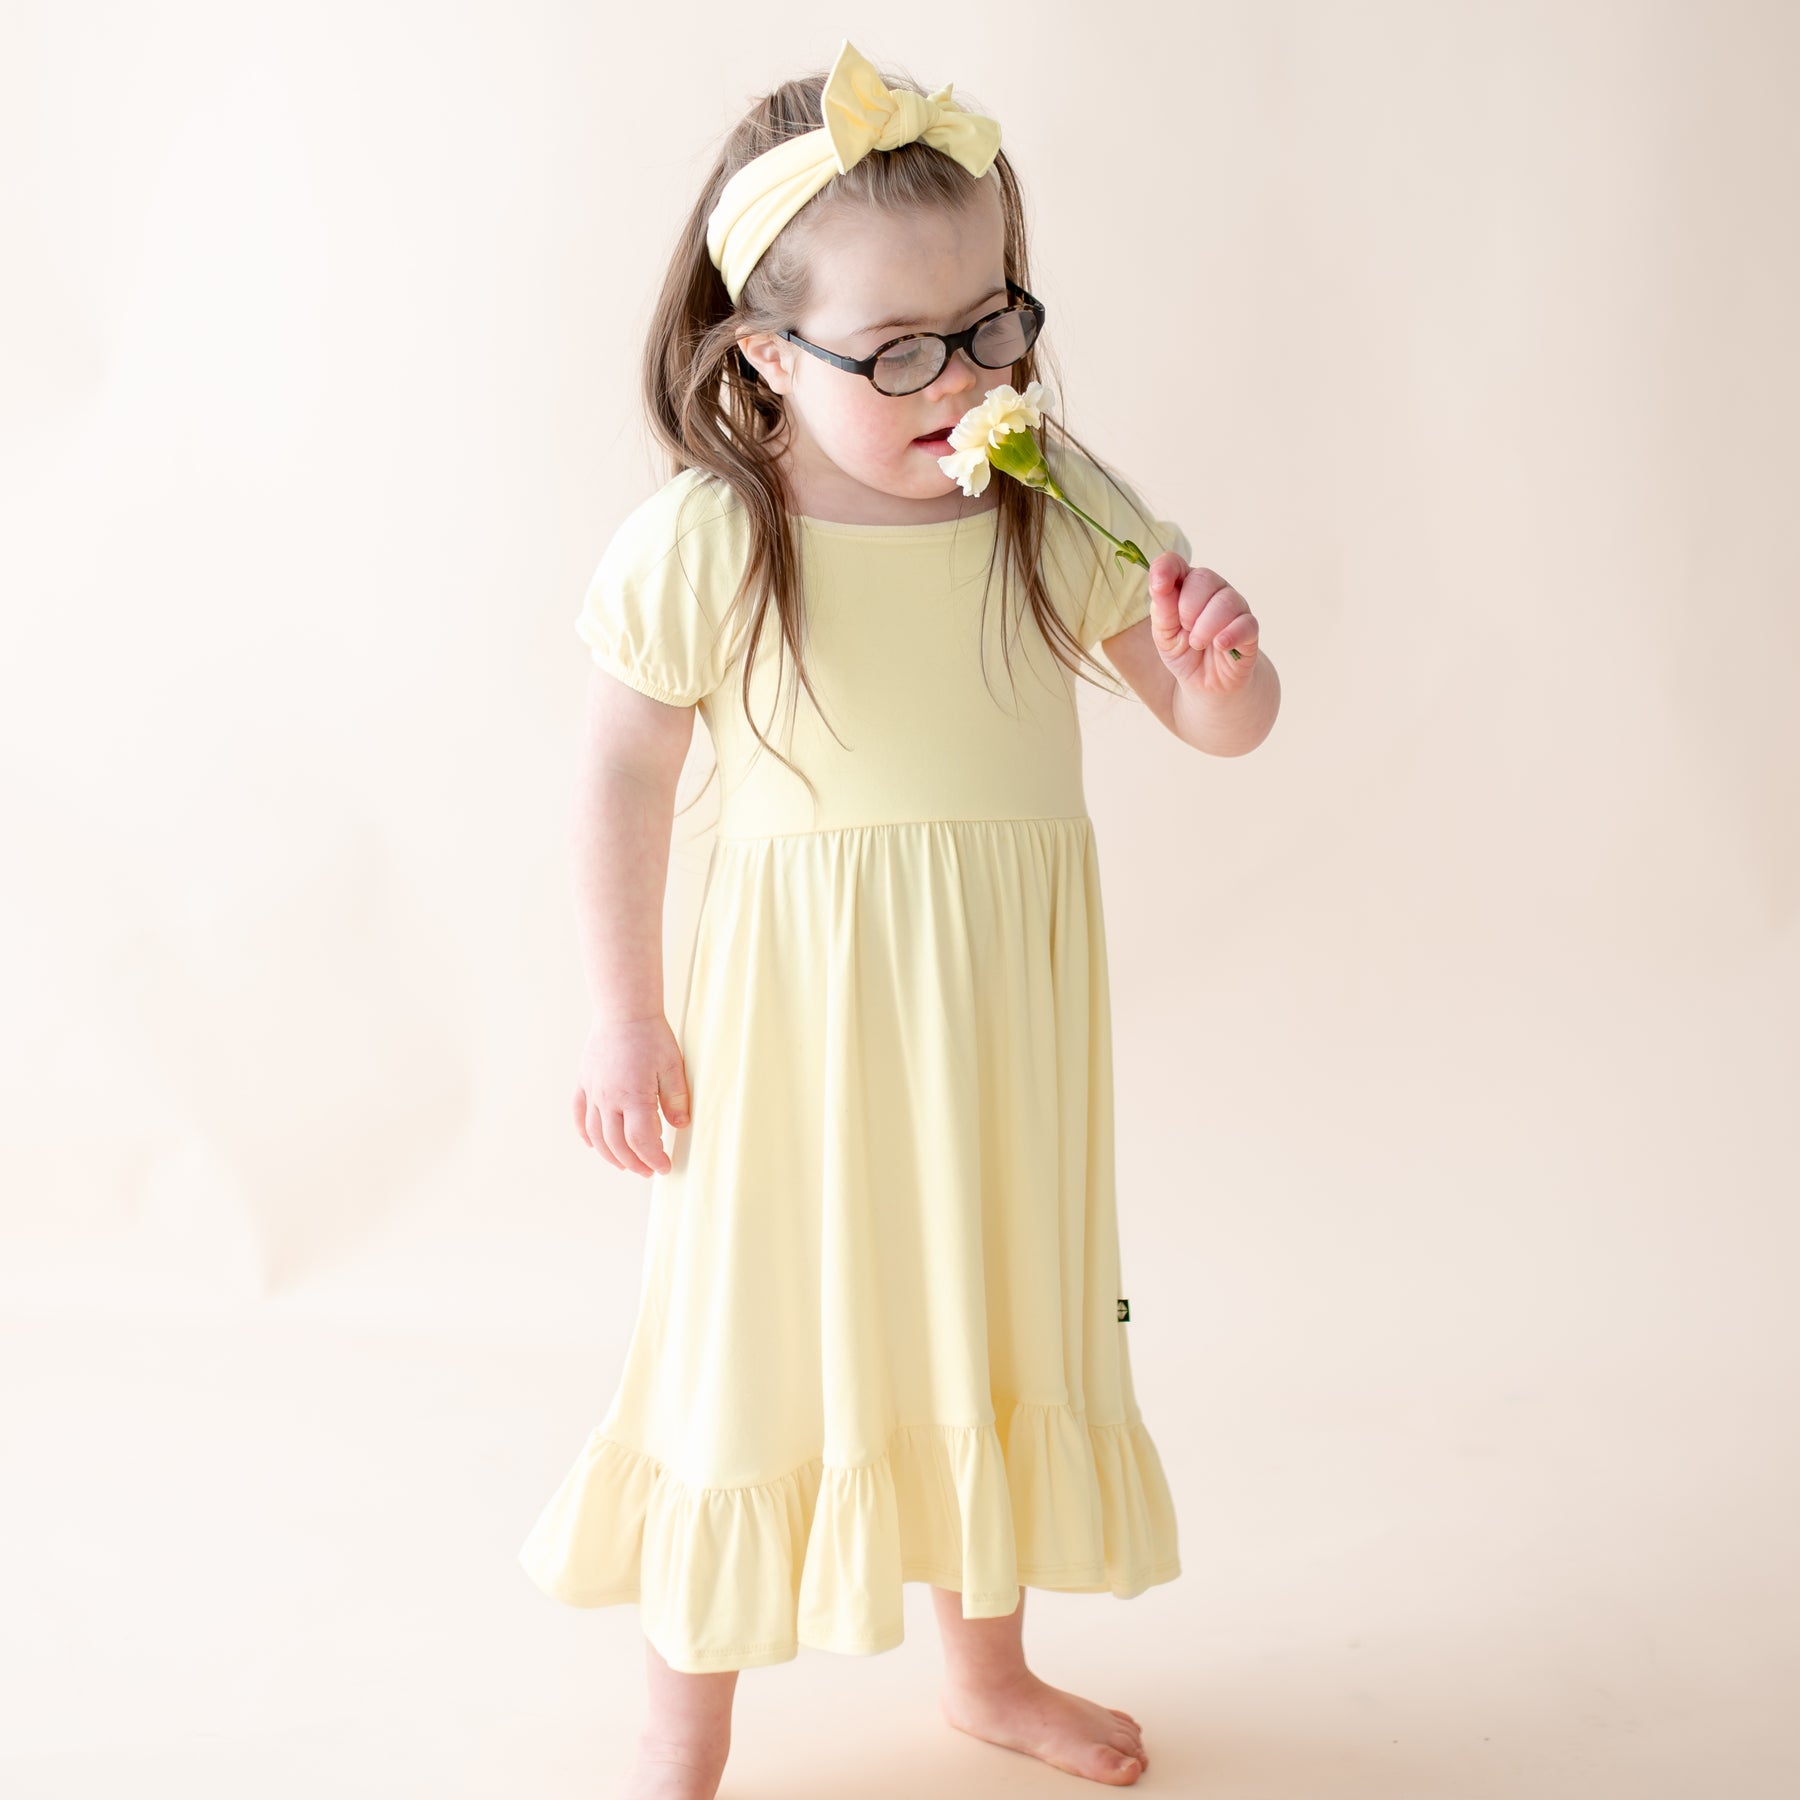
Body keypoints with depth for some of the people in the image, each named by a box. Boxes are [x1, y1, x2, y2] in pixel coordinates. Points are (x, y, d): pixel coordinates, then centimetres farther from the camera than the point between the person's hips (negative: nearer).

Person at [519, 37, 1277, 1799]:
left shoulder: (1058, 507, -6)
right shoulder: (702, 546, -15)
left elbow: (1220, 724, -1)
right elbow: (625, 777, -5)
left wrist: (1214, 670, -24)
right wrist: (625, 1017, -4)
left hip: (1007, 1007, 4)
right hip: (802, 1005, -3)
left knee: (1002, 1323, 18)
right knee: (761, 1343, 7)